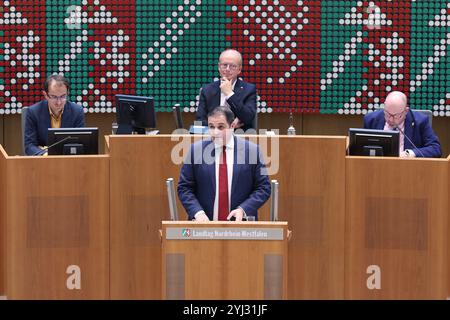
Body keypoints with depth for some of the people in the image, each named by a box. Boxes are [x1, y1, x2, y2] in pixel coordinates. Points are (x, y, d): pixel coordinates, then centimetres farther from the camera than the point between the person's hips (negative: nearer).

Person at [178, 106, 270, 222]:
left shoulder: (252, 150, -3)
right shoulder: (196, 150, 0)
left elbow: (263, 188, 0)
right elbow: (184, 188, 2)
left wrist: (243, 209, -13)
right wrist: (197, 212, -13)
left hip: (240, 222, -1)